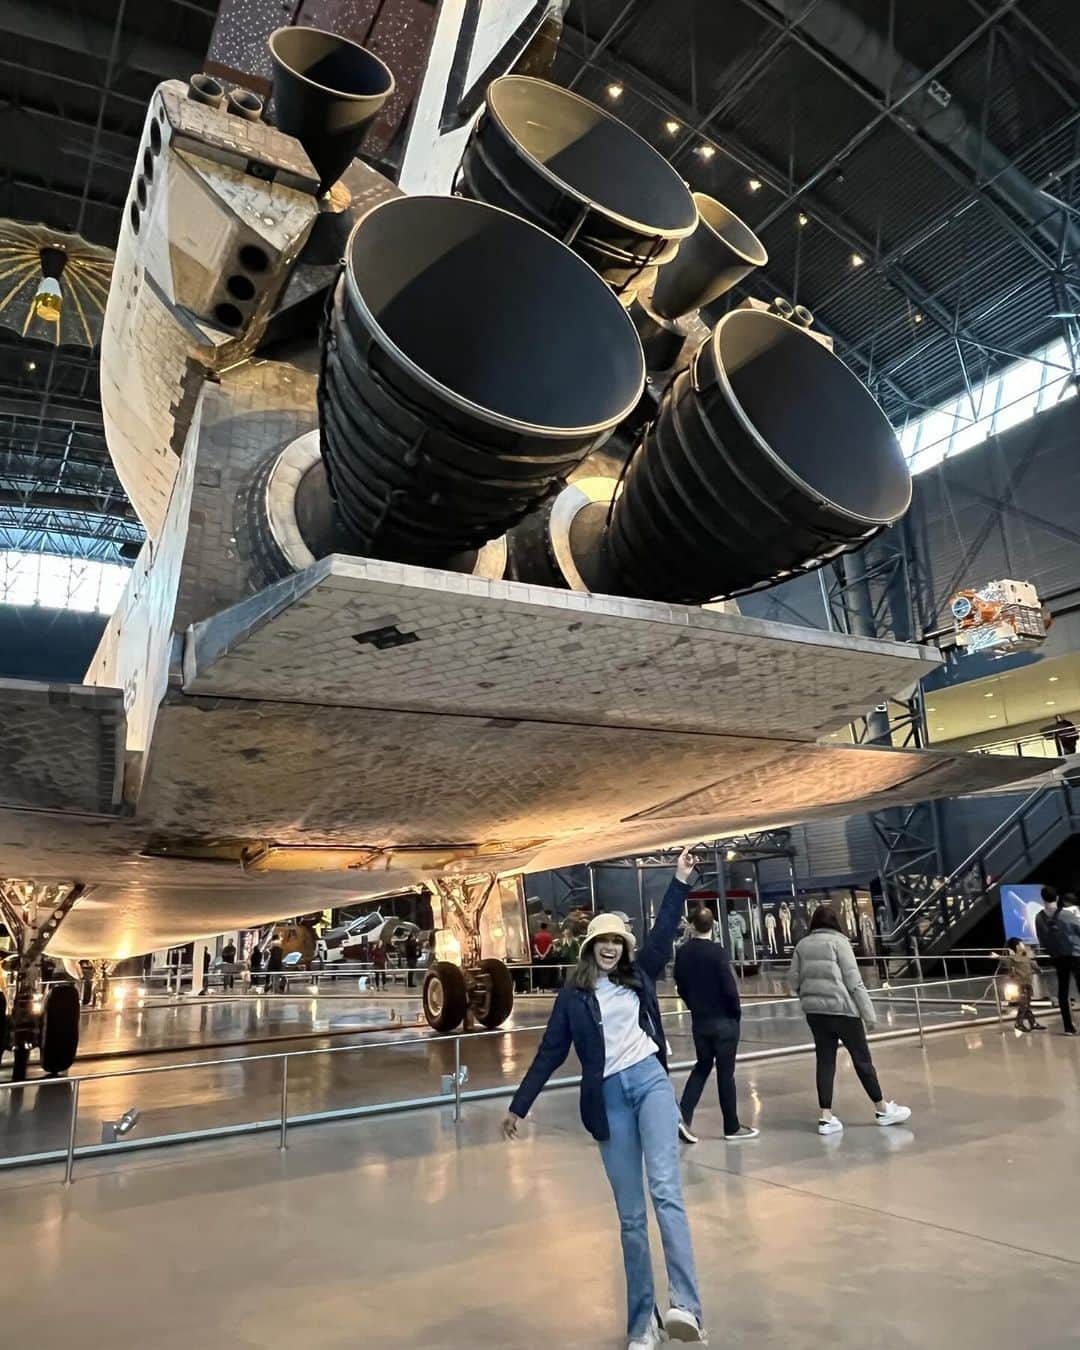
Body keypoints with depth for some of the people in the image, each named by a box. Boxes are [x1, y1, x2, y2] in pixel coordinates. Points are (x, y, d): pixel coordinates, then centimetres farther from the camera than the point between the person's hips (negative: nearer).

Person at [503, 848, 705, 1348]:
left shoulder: (639, 976, 9)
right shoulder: (573, 996, 5)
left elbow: (664, 930, 3)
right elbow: (549, 1053, 7)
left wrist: (680, 878, -3)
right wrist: (519, 1106, 6)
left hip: (650, 1082, 0)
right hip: (608, 1098, 0)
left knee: (665, 1192, -18)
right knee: (630, 1215, 6)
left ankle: (685, 1306, -23)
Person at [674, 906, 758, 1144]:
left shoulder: (682, 953, -2)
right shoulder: (716, 951, -18)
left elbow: (681, 988, 5)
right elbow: (729, 987, -18)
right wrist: (737, 1011, -1)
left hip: (699, 1021, 5)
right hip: (723, 1020, -4)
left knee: (702, 1065, 19)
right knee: (725, 1072, 7)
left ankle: (683, 1114, 5)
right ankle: (732, 1127, 19)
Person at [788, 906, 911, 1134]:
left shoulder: (802, 945, 7)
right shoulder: (838, 941, -6)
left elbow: (793, 980, 6)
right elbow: (853, 980, -9)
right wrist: (869, 1012, -5)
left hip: (814, 1010, 4)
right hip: (841, 1007, -4)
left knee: (825, 1060, 9)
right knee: (861, 1058, 9)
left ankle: (826, 1117, 9)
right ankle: (882, 1109, 23)